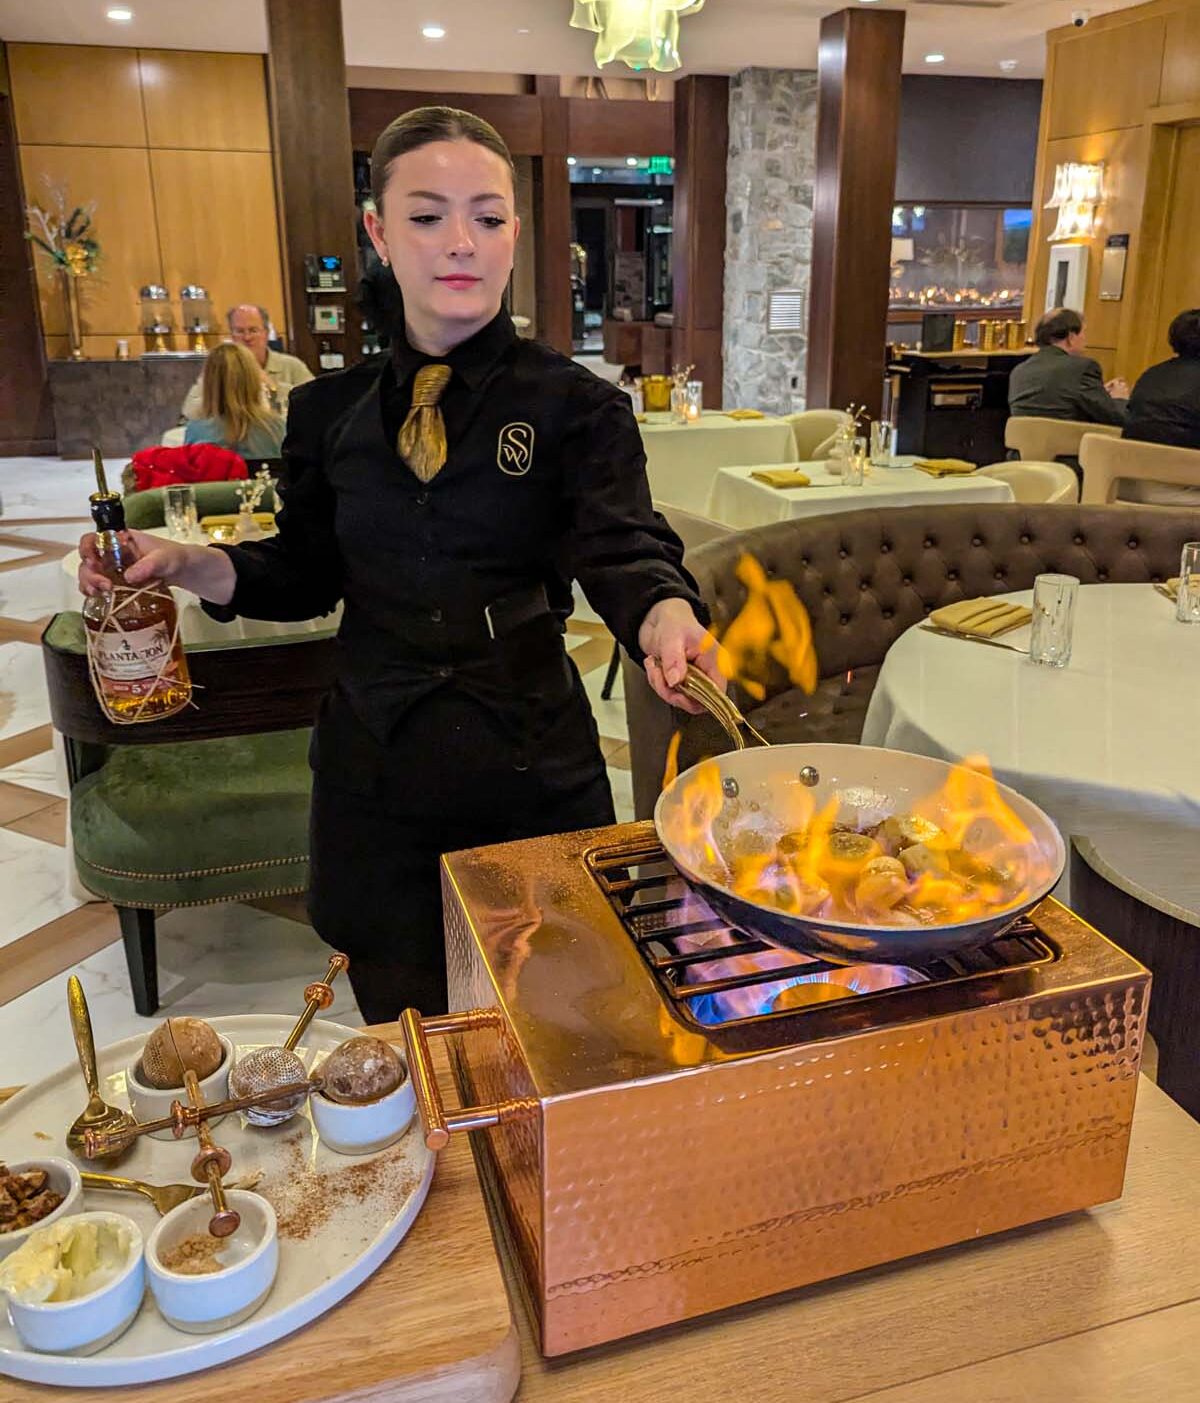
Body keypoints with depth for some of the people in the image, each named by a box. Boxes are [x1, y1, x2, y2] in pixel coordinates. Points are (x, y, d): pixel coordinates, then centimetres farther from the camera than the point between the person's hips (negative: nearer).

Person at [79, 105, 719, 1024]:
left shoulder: (575, 405, -5)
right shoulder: (332, 412, 4)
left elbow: (621, 547, -19)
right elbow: (309, 569, 12)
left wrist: (665, 614, -41)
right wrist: (188, 563, -6)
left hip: (532, 768, -2)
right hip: (376, 770, 3)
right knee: (402, 1034, 17)